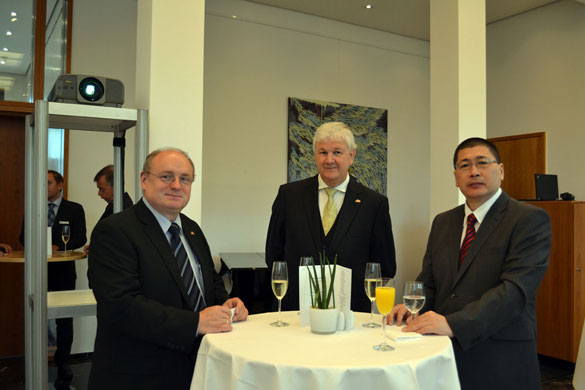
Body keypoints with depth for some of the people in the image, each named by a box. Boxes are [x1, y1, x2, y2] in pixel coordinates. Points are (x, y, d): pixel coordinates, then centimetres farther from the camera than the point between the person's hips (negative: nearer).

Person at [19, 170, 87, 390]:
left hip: (62, 271, -2)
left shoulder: (74, 209, 2)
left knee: (64, 318, 4)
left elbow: (80, 238, -4)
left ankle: (62, 362, 16)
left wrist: (58, 246, -18)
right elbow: (24, 237, 10)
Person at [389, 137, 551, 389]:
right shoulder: (443, 222, 10)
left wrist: (453, 324, -29)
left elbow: (515, 289, -20)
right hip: (444, 356, 5)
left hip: (500, 366, -4)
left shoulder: (530, 220, -8)